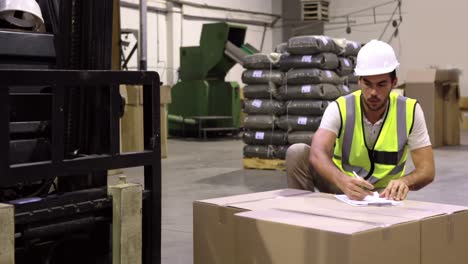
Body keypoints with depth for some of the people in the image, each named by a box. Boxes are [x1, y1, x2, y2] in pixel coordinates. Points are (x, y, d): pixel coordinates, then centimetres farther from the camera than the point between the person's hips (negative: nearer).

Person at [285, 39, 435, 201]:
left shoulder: (410, 111, -13)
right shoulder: (340, 108, -16)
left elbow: (427, 170, -14)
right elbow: (317, 153, -34)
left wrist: (404, 181, -37)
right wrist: (342, 180, -54)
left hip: (382, 192, -1)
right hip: (339, 185, 1)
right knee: (297, 153, -23)